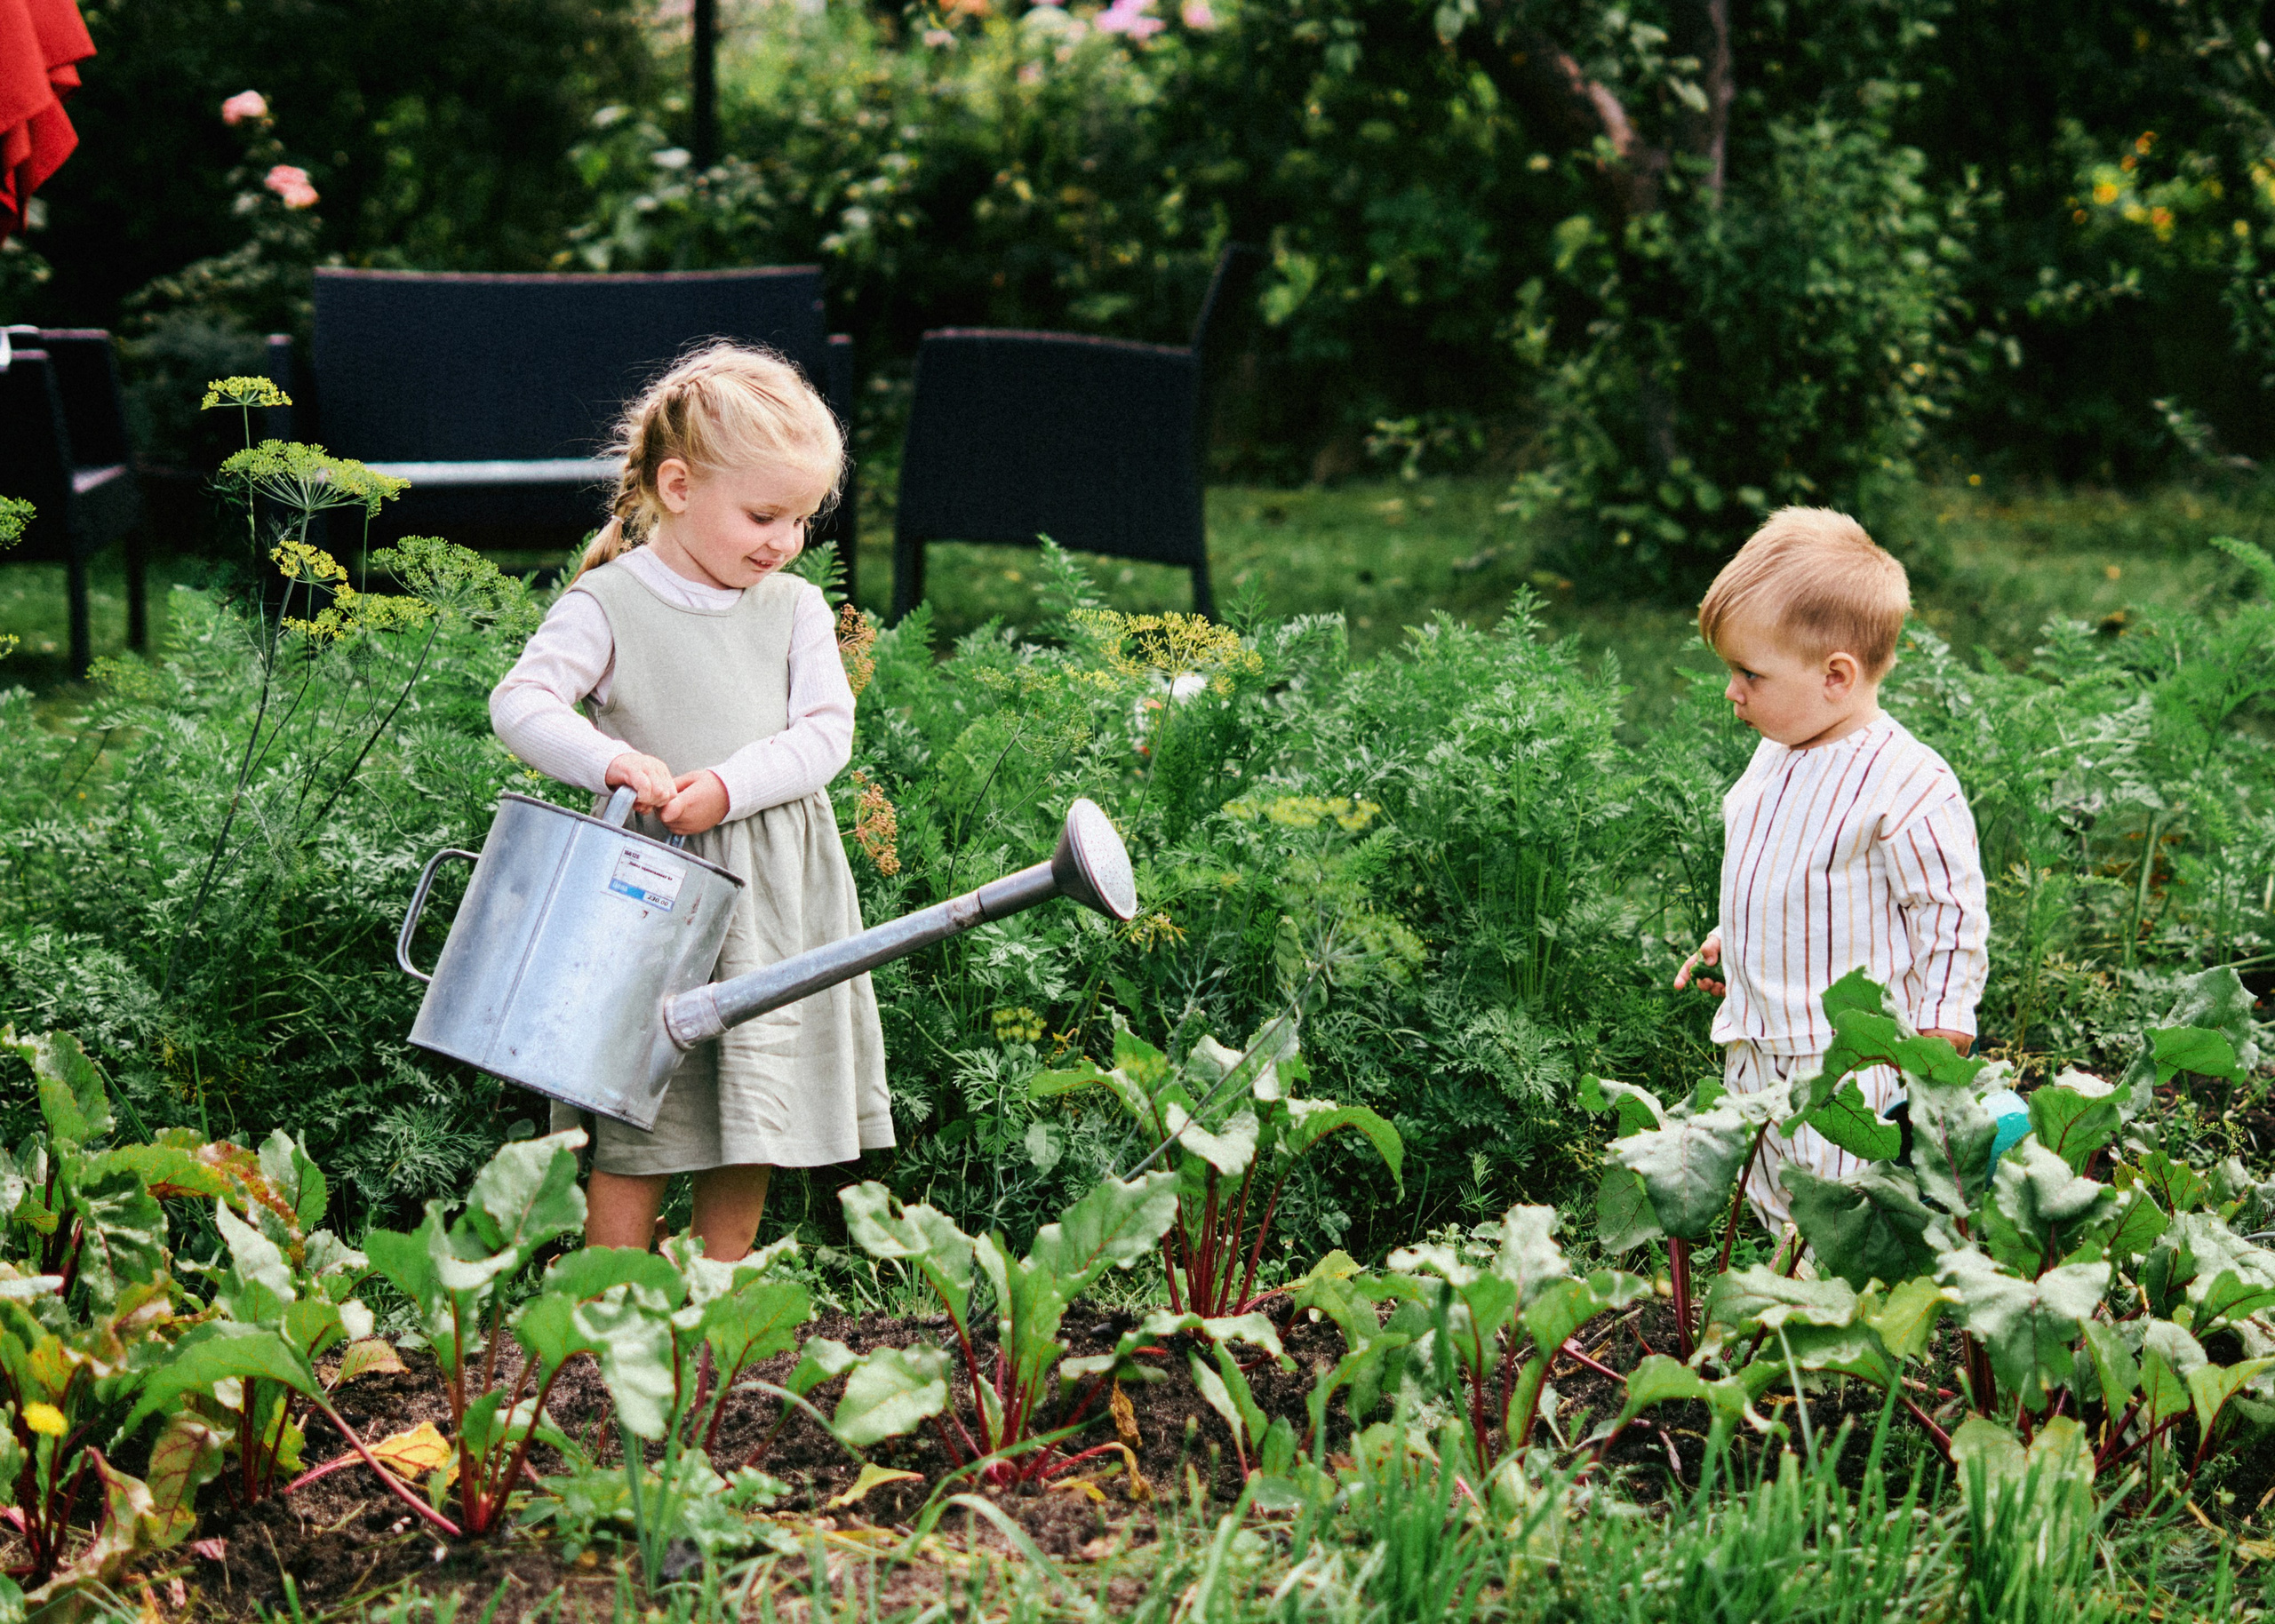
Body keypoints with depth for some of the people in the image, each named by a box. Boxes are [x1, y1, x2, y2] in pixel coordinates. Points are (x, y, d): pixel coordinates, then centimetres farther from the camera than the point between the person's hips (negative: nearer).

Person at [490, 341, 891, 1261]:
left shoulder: (796, 609, 7)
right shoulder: (609, 604, -5)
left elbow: (826, 733, -2)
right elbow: (520, 704, -14)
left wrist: (728, 788, -17)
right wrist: (614, 761, -30)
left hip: (776, 896, 4)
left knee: (753, 1116, 9)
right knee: (636, 1132, -2)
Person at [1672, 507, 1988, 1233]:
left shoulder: (1907, 786, -20)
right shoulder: (1778, 754, 6)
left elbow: (1952, 914, -15)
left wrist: (1941, 1032, -15)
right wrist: (1727, 941, 23)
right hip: (1759, 1050, 9)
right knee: (1773, 1204, 17)